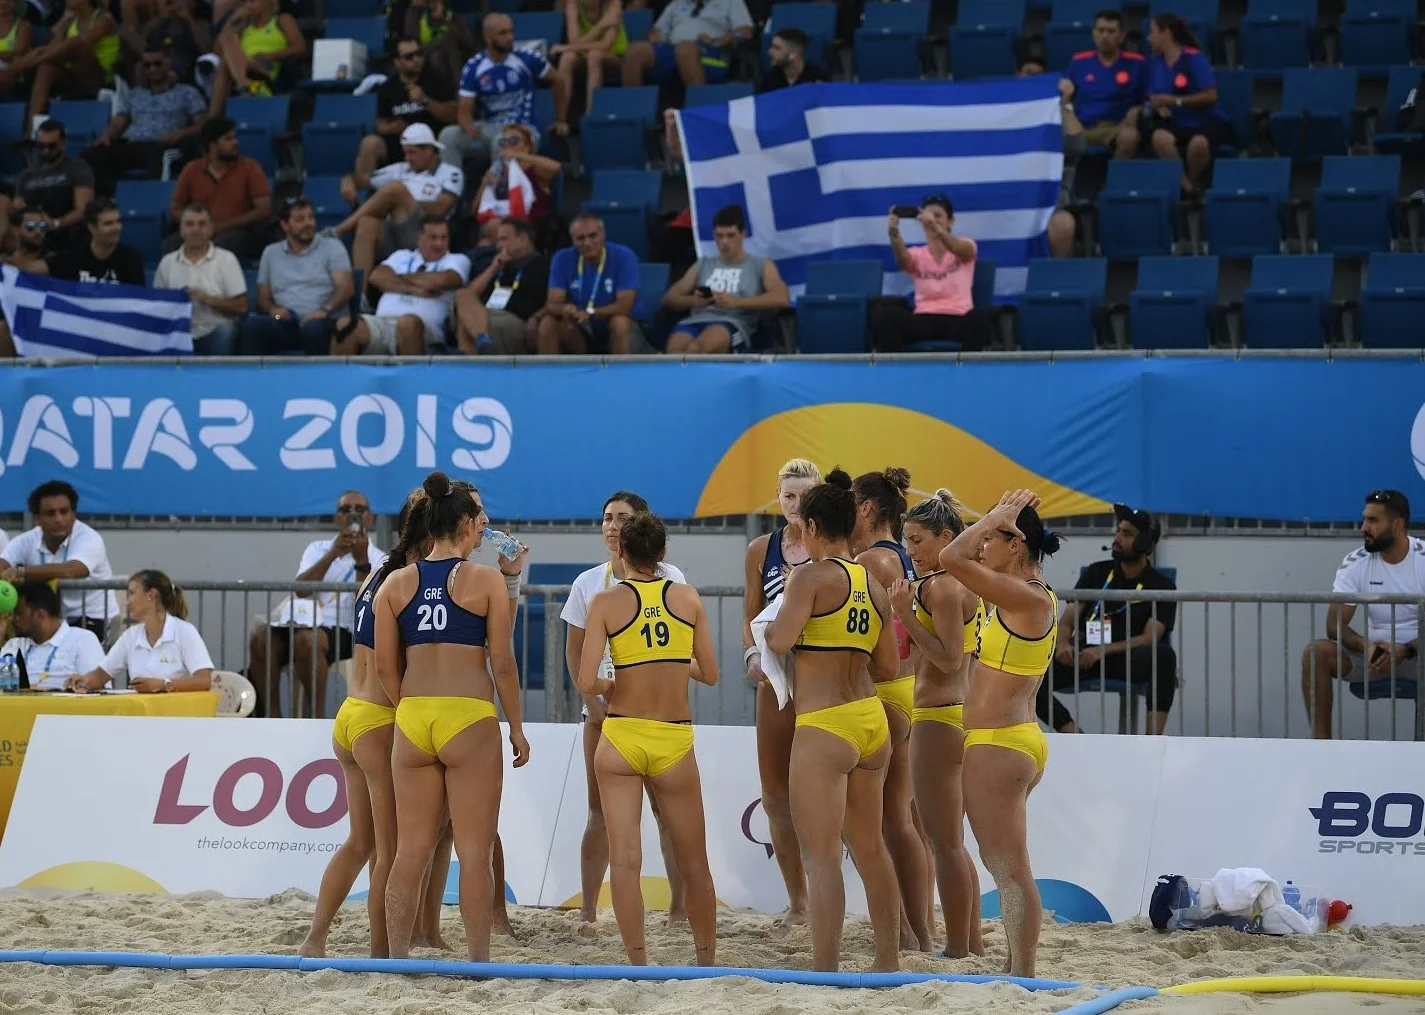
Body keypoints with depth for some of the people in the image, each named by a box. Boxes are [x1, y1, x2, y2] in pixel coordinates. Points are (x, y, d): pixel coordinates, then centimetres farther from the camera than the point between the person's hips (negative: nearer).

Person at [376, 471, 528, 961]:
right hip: (470, 720, -4)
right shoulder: (487, 580, -3)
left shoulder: (397, 583, 7)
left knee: (410, 851, 9)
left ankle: (397, 959, 10)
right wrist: (517, 728, 6)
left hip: (412, 720, 4)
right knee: (474, 853, 0)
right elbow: (502, 663, -3)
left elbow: (385, 667, 6)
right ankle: (479, 962, 1)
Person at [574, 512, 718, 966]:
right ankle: (707, 960, 23)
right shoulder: (688, 597, 3)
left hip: (621, 737, -2)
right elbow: (709, 674, 8)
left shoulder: (606, 602, -3)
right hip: (675, 741, 2)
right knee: (693, 863, 13)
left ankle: (639, 965, -9)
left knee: (625, 858, -2)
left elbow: (587, 684, -10)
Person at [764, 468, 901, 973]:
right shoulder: (874, 585, 11)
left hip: (824, 726, -8)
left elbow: (780, 641, -20)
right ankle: (889, 960, 27)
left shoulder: (812, 576, -10)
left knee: (821, 855, -7)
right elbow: (888, 667, 14)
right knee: (869, 847, 19)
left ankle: (825, 970, -11)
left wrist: (770, 625, 2)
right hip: (871, 721, 8)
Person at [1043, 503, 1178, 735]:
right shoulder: (1096, 572, 15)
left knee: (1164, 655, -37)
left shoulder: (1161, 585, 5)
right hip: (1082, 655, 2)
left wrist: (1103, 651, -22)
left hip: (1128, 659, -2)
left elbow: (1150, 638, -7)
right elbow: (1067, 620, 9)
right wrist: (1063, 644, -16)